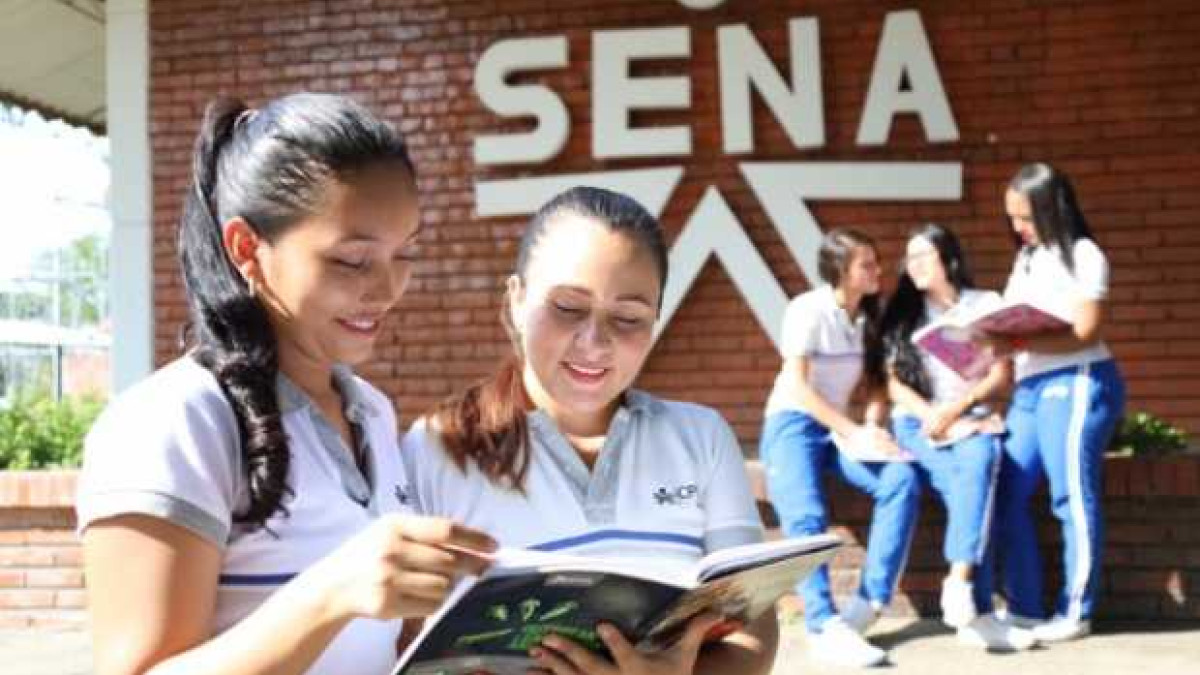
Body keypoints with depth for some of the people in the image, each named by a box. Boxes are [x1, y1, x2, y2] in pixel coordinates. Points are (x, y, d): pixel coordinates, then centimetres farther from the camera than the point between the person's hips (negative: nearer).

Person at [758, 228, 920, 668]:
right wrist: (856, 432, -20)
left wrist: (871, 425, -8)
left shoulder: (870, 315, 10)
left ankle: (869, 604, -22)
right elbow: (797, 386, -15)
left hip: (841, 429, 5)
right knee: (807, 516, -32)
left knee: (902, 481, -23)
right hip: (793, 424, -5)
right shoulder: (807, 309, -9)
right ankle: (825, 628, -38)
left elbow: (875, 382, 13)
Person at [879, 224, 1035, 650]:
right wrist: (931, 415, -12)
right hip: (918, 423, 0)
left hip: (973, 419, 1)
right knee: (967, 484, -31)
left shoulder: (987, 304, 12)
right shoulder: (901, 313, 13)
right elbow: (894, 383, 5)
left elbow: (1002, 376, 4)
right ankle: (977, 613, -38)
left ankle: (959, 583, -44)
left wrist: (956, 408, -11)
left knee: (983, 458, -36)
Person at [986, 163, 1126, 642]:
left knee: (1073, 499, -3)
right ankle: (1024, 607, 8)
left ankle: (1075, 613, 4)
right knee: (1007, 494, 1)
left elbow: (1086, 333, -13)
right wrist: (995, 340, -7)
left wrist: (1018, 344, -23)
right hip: (1029, 388, 7)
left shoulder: (1083, 255, -4)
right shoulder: (1026, 258, 18)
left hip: (1076, 384, -7)